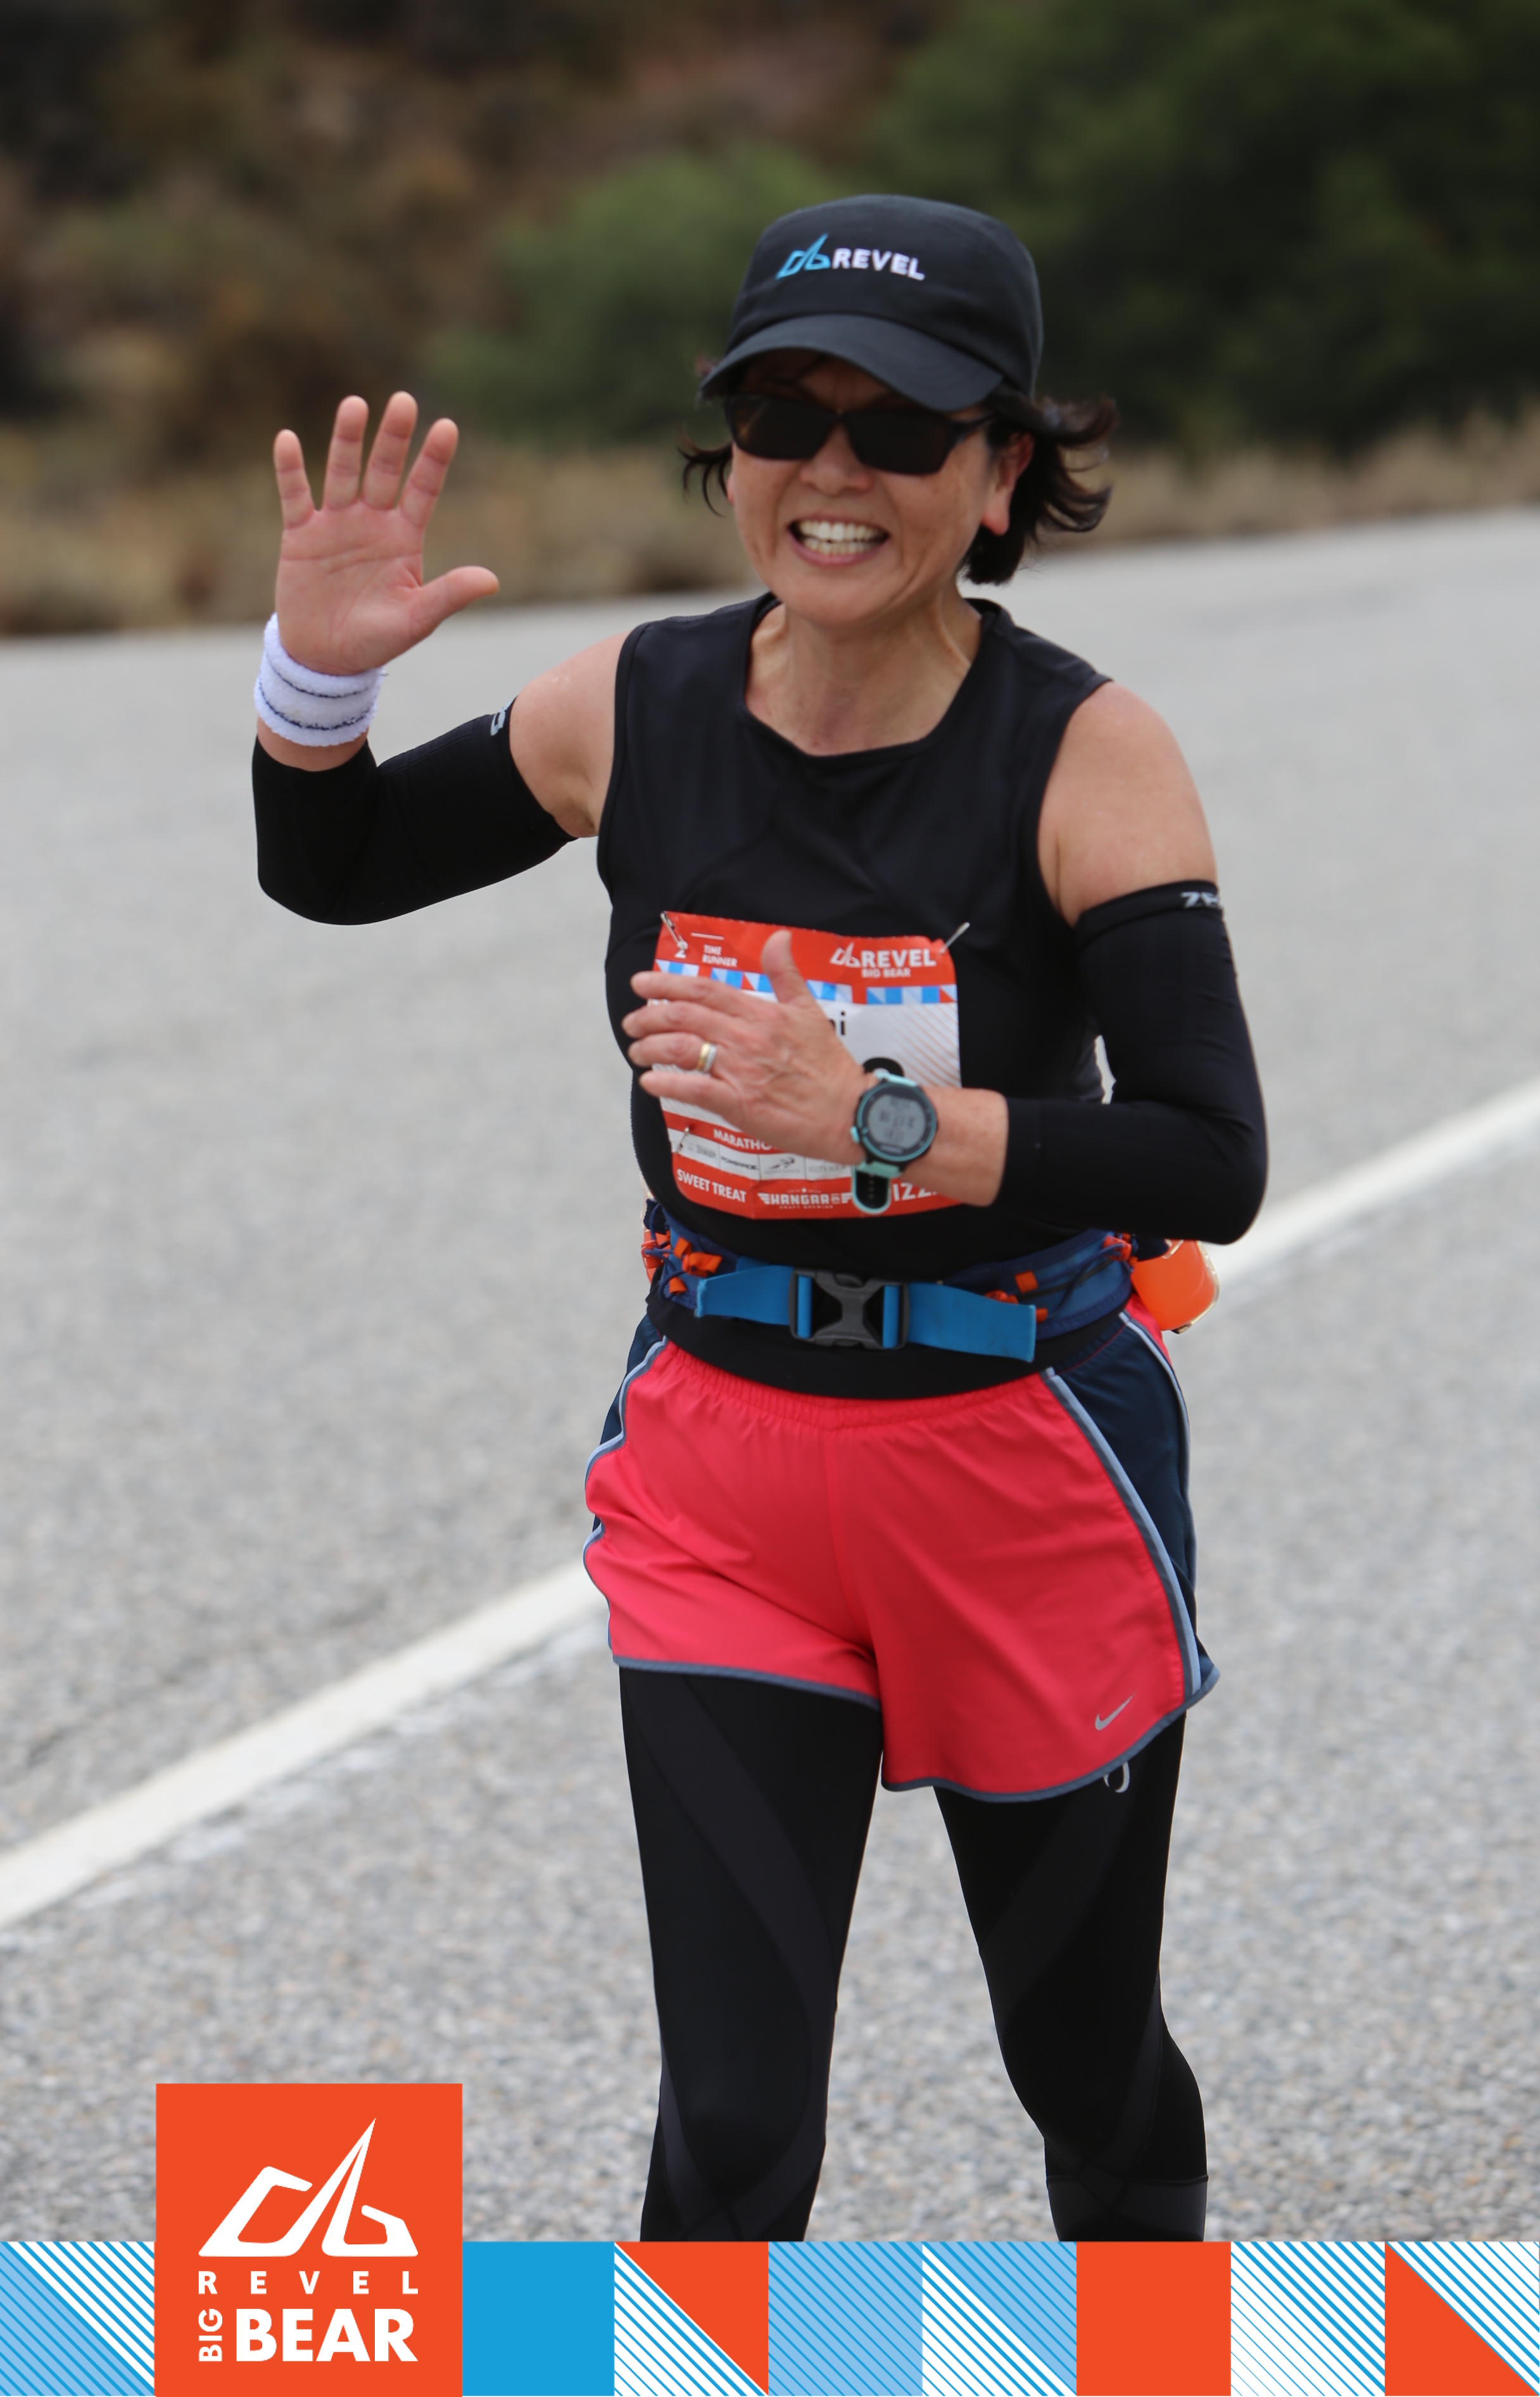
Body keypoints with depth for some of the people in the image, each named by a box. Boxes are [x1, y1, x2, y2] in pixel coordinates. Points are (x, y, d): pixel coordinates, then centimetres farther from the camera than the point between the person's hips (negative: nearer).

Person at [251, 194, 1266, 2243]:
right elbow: (330, 872, 12)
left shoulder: (1087, 753, -16)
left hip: (1023, 1459, -2)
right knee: (729, 2124, -4)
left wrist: (880, 1119, -36)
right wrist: (319, 671, -8)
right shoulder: (636, 708, -5)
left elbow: (1211, 1165, -25)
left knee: (1085, 2050, 17)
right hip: (720, 1458, 2)